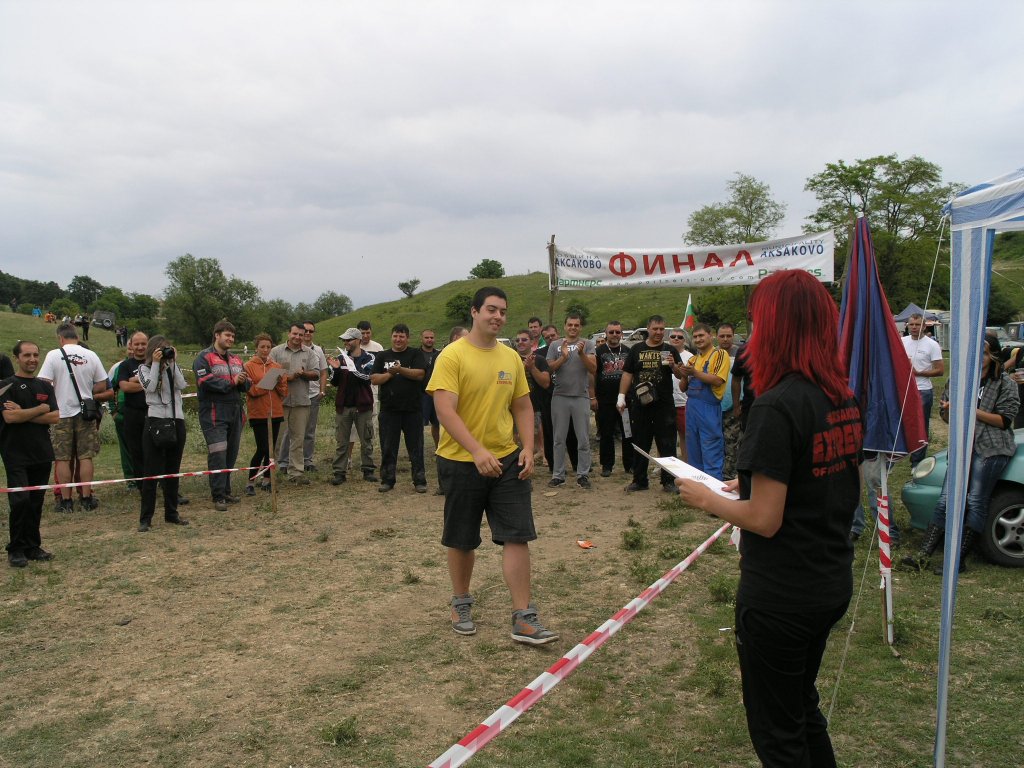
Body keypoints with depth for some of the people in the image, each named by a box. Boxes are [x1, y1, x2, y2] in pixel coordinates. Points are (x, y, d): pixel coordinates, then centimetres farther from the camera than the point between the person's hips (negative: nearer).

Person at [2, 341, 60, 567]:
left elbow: (55, 417, 0)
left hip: (42, 454, 4)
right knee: (20, 501, -9)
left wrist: (23, 413, -9)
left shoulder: (45, 386, 11)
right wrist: (40, 409, -7)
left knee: (36, 502, 8)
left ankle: (32, 546, 18)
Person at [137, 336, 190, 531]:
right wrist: (156, 363, -11)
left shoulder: (173, 367, 13)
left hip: (177, 420, 4)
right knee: (151, 471, -4)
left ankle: (171, 513, 20)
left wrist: (173, 363, -4)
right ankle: (145, 518, 0)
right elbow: (150, 387, -14)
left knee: (173, 471, 10)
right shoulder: (144, 368, 4)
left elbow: (182, 385, -5)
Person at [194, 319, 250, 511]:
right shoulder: (204, 357, -5)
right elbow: (205, 381, -20)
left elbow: (246, 385, 14)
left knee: (231, 454, 12)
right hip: (214, 414, -7)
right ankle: (218, 496, -3)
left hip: (235, 412, 7)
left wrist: (243, 381, -10)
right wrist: (231, 382, -14)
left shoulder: (236, 359, 17)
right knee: (218, 455, -9)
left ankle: (226, 491, 23)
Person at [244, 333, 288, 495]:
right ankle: (250, 482, 4)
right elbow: (251, 390, -11)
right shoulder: (249, 366, -2)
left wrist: (279, 382, -12)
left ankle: (266, 480, 21)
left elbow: (284, 391, 7)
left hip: (275, 413, 5)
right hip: (258, 413, -5)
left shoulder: (277, 367, 11)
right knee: (262, 449, -9)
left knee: (271, 448, 9)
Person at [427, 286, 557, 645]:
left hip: (507, 460, 4)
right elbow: (445, 410, -19)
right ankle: (461, 603, 34)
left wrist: (528, 448, -2)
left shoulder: (511, 357, 6)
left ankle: (523, 617, 6)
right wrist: (478, 451, -28)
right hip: (462, 462, -4)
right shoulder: (452, 355, -11)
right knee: (461, 540, 11)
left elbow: (523, 407, 12)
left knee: (517, 536, -1)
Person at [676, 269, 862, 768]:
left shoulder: (776, 406, -24)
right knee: (803, 708, 28)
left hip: (780, 595, -8)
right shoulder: (843, 399, 3)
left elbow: (764, 519, -23)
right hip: (833, 583, 8)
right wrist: (752, 485, 13)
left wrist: (706, 499, -7)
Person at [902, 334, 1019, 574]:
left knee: (976, 503, -6)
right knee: (946, 500, -2)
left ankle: (959, 560, -1)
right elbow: (947, 415, 19)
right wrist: (950, 408, -5)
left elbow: (1005, 420, -5)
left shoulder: (1005, 385, 1)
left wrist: (972, 410, -13)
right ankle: (923, 554, -7)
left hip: (991, 450, -4)